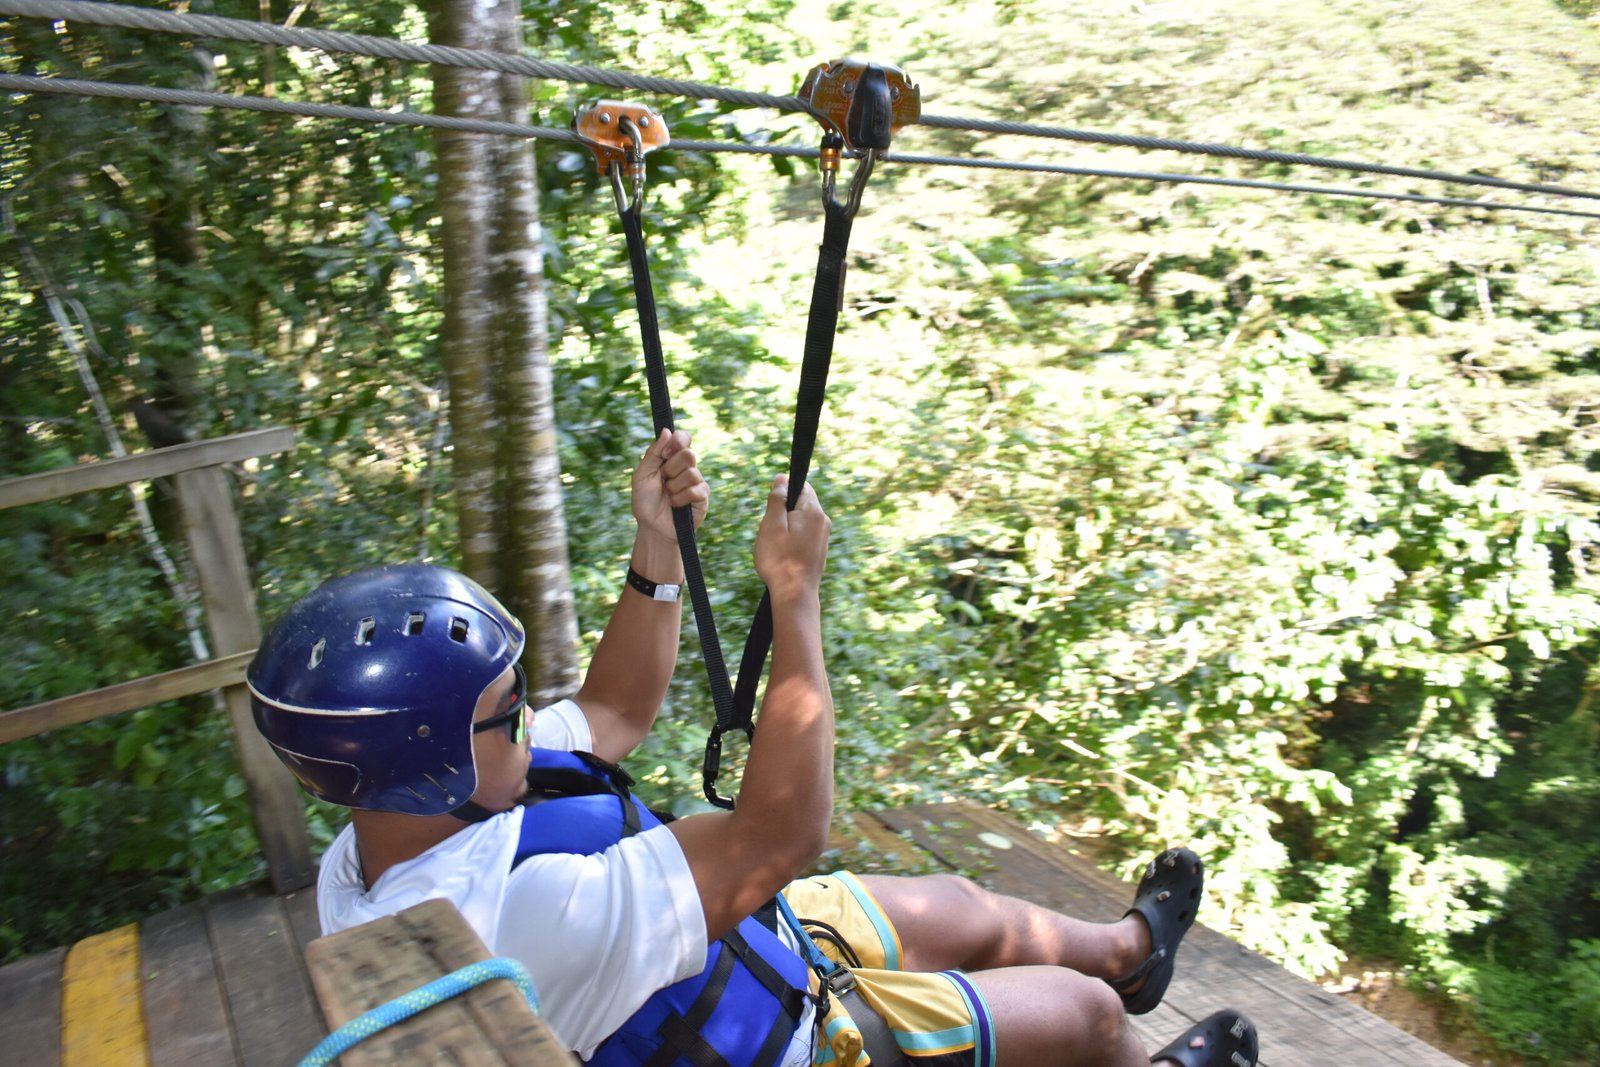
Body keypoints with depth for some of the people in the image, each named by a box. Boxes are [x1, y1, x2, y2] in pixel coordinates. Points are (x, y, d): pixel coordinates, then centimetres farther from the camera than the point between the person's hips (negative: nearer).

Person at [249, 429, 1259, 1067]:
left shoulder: (380, 842, -11)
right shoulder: (522, 911, -43)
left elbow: (614, 713, -1)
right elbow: (784, 829, -41)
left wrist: (657, 548, -11)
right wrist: (797, 591, -33)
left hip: (747, 943, 8)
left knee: (966, 911, 23)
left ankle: (1130, 947, 52)